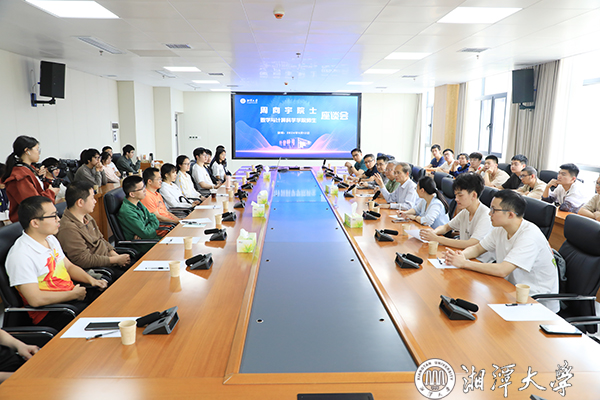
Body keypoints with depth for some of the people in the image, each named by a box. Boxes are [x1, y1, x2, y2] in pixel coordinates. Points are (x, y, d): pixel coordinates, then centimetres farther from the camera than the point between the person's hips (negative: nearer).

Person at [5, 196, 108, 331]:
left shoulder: (50, 239, 11)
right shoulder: (21, 255, -19)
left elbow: (69, 266, 22)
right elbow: (36, 299, -24)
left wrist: (91, 280, 4)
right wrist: (73, 294, -16)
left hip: (72, 294, 9)